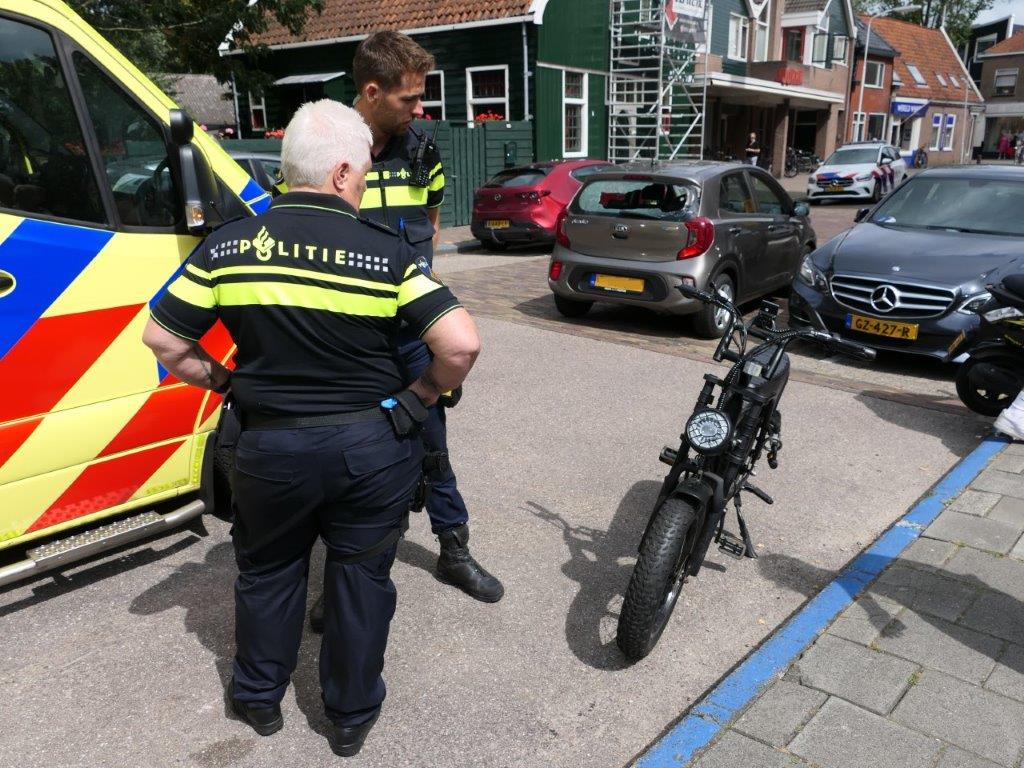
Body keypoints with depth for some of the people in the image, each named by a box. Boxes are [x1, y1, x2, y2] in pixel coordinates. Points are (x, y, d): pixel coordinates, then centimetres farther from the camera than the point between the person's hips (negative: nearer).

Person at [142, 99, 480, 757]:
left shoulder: (229, 245, -6)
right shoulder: (387, 252, -12)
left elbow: (165, 340, -1)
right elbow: (461, 343, -19)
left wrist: (224, 381, 13)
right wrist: (420, 397, -2)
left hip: (271, 447, 2)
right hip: (372, 445, -1)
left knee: (268, 572, 24)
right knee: (362, 578, 17)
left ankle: (260, 698, 44)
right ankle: (352, 716, 35)